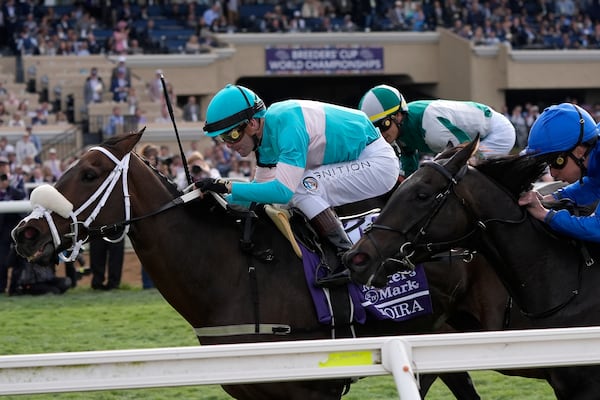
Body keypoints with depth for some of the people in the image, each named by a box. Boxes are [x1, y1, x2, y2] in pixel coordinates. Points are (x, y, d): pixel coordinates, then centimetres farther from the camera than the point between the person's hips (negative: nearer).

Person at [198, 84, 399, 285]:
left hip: (378, 162, -10)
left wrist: (227, 187, -32)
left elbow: (284, 190, -33)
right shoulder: (266, 131, 1)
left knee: (303, 187, -22)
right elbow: (262, 185, 13)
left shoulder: (287, 125, -28)